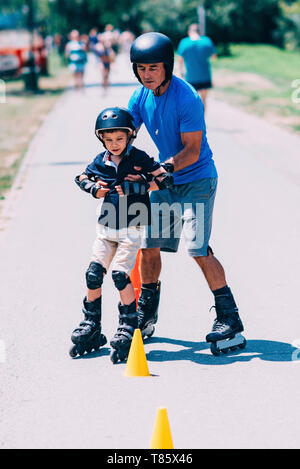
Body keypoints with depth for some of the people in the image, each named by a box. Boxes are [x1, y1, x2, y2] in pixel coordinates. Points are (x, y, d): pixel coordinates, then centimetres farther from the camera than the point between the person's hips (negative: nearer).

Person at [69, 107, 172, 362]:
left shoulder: (138, 158, -8)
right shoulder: (101, 161, 4)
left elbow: (165, 178, -12)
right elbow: (82, 178, 22)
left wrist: (133, 188, -18)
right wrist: (94, 188, 0)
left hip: (132, 229, -4)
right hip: (106, 227, 4)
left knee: (120, 273, -16)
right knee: (94, 273, -3)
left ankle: (129, 329, -4)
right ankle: (91, 328, 11)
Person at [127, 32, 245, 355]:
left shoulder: (187, 99, -23)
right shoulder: (140, 97, -2)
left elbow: (192, 150, -23)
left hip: (197, 180, -7)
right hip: (165, 181, 7)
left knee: (198, 249, -14)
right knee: (148, 245, 7)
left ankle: (229, 316, -2)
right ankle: (146, 314, 25)